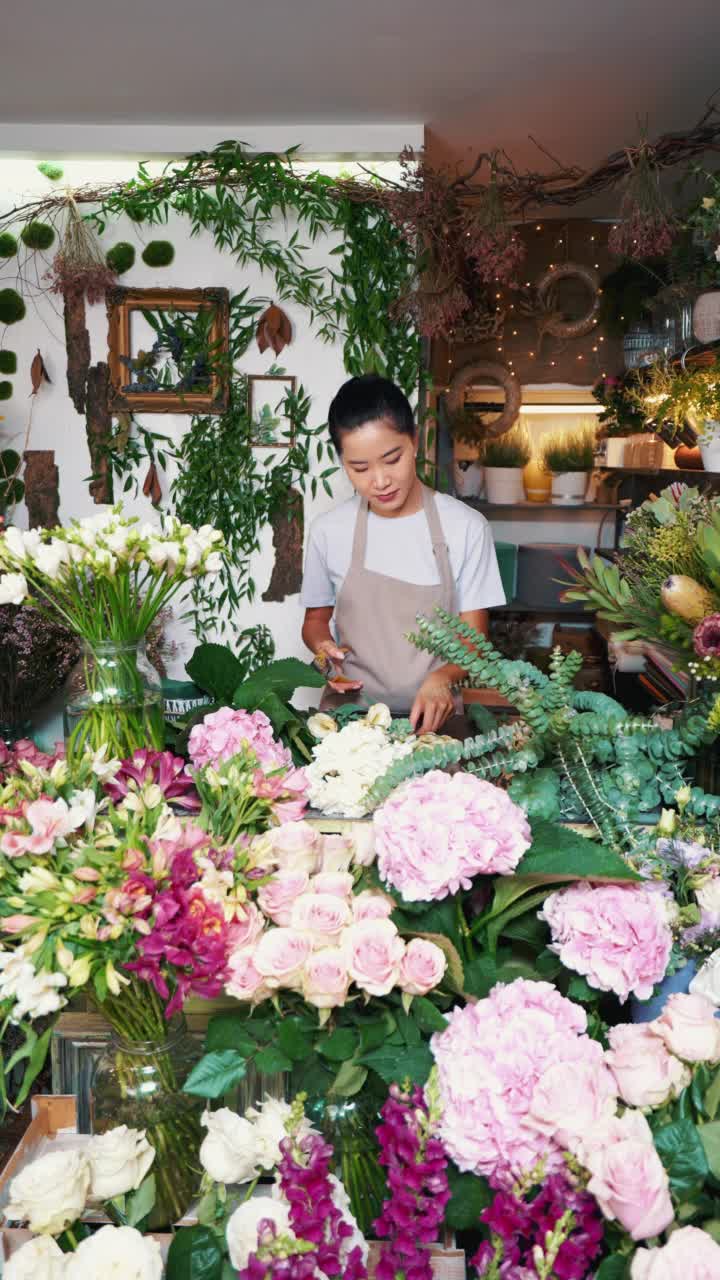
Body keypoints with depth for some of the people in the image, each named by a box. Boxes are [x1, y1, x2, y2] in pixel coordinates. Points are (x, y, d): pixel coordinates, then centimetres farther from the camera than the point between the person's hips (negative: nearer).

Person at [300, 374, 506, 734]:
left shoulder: (466, 528, -2)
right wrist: (323, 647, -5)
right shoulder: (328, 531, 3)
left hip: (431, 715, -1)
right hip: (350, 709, 1)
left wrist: (441, 678, -19)